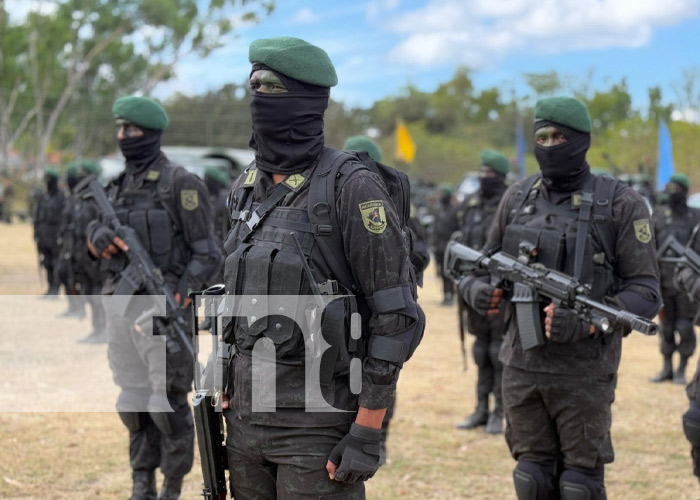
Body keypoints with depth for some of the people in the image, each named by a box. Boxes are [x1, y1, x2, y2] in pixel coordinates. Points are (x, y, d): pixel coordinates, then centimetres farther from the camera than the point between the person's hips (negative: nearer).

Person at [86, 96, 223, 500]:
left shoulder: (179, 184, -8)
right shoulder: (118, 184, 13)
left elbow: (208, 255, -10)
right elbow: (94, 233, 10)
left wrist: (177, 300, -19)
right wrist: (99, 235, -15)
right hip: (120, 308, 7)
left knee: (167, 404, -3)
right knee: (133, 403, 12)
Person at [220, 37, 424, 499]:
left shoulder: (351, 187, -12)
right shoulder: (249, 188, 10)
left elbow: (397, 315, -14)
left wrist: (368, 432, -16)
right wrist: (227, 392, 16)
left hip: (318, 421, -7)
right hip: (246, 419, 7)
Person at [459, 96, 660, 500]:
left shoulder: (621, 205, -6)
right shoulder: (518, 198, 7)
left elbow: (646, 292, -9)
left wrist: (588, 322, -23)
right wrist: (477, 289, -7)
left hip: (584, 371, -4)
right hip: (522, 365, 4)